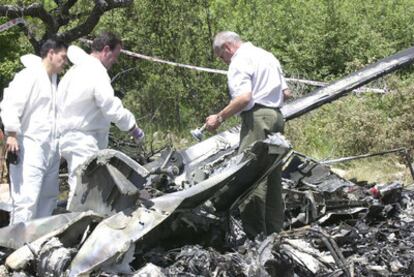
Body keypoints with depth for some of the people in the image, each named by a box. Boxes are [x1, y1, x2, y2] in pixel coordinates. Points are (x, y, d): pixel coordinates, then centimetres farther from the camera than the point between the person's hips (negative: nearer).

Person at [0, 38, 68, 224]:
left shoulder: (53, 79, 21)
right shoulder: (29, 76, -8)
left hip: (50, 149, 9)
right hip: (30, 147, -9)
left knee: (48, 198, 12)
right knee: (27, 200, -15)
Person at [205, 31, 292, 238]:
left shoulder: (240, 61, -6)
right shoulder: (267, 56, 23)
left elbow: (244, 97, -19)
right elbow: (286, 93, 22)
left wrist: (219, 118, -11)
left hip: (256, 119, -9)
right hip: (276, 116, 9)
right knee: (273, 178, 12)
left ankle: (255, 235, -12)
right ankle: (275, 232, 16)